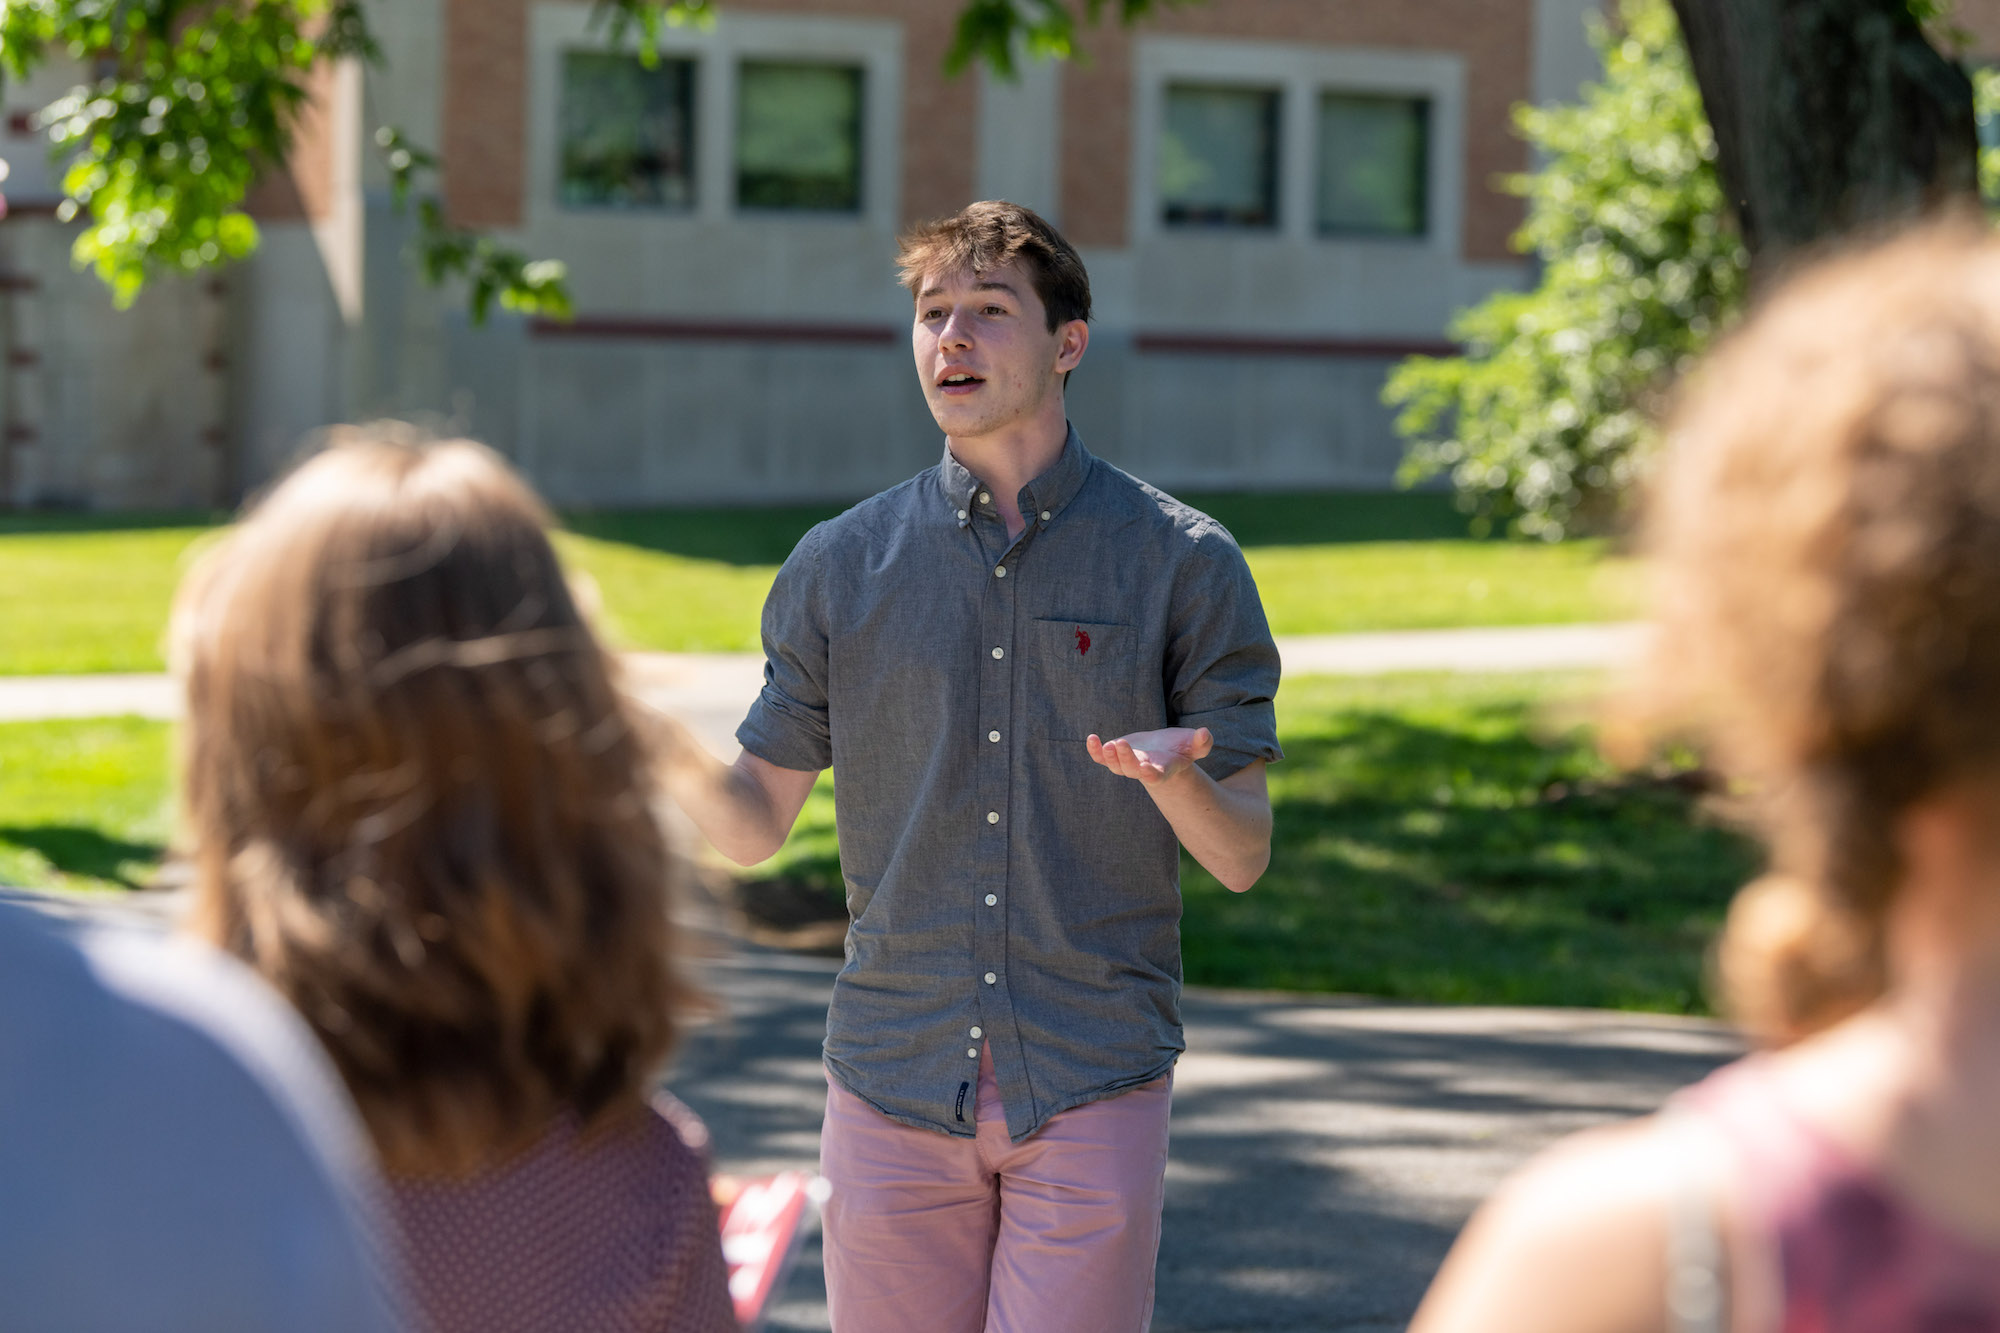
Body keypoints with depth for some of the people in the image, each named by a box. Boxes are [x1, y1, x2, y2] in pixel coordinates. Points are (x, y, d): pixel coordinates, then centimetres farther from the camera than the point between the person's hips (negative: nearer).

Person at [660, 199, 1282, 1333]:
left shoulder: (1185, 565, 0)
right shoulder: (840, 568, 6)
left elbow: (1243, 859, 1)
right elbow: (756, 825, 8)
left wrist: (1175, 774, -22)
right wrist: (672, 746, -13)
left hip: (1093, 1088, -2)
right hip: (893, 1080, 2)